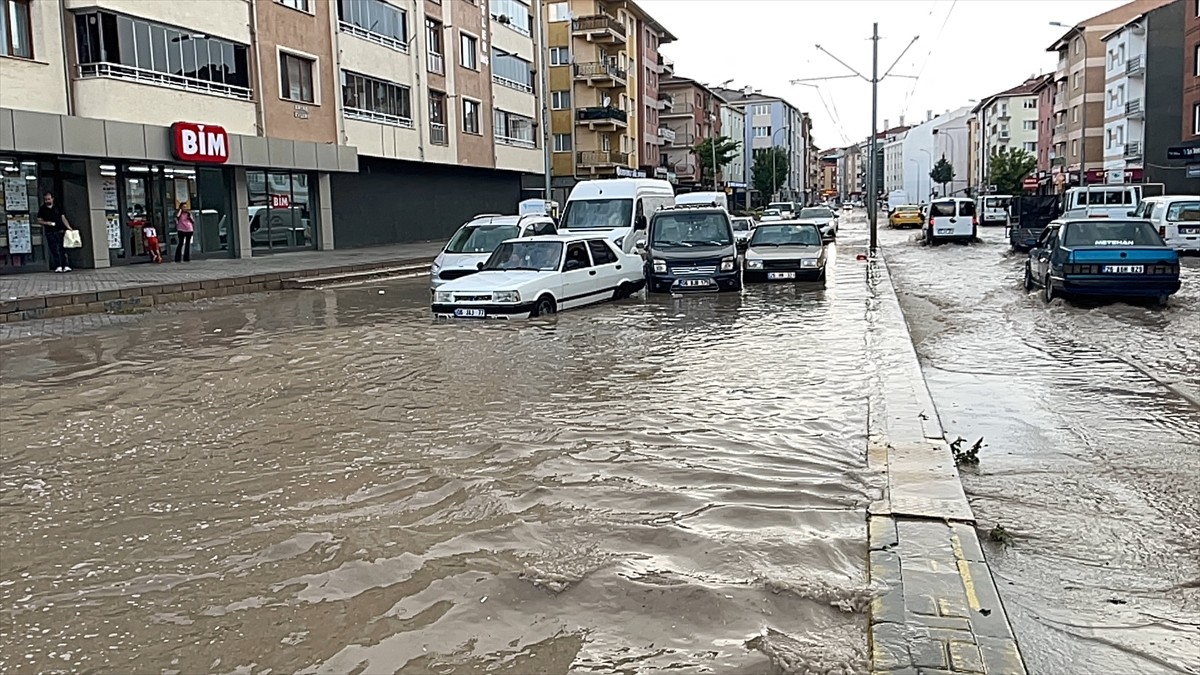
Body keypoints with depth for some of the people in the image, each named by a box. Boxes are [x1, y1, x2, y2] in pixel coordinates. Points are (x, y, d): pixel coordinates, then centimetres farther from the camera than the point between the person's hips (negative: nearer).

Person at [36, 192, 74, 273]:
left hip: (60, 231, 1)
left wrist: (68, 227, -3)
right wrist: (46, 223, -11)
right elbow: (39, 221, 9)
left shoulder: (58, 207, 12)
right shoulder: (42, 209, 8)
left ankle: (65, 266, -6)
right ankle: (58, 266, -3)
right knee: (54, 250, -4)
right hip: (50, 233, -1)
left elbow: (63, 218, 9)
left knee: (63, 249, -4)